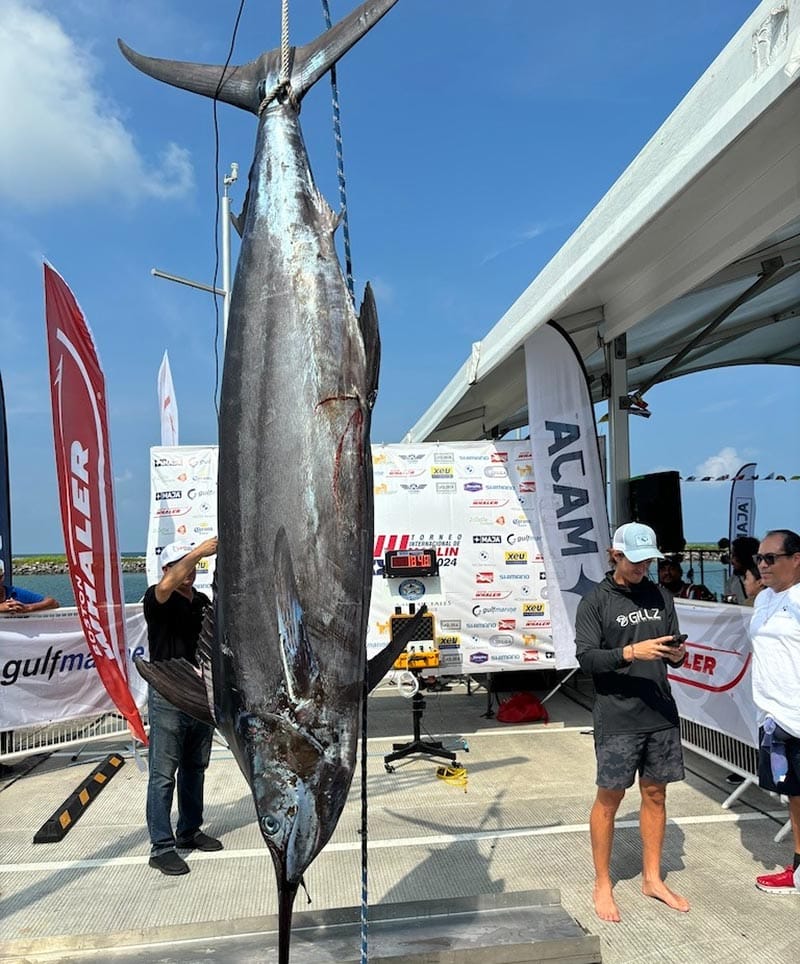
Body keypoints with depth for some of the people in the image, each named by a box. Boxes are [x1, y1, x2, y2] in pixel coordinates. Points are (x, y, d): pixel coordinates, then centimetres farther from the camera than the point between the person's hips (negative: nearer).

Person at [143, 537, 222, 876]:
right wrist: (199, 551, -37)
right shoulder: (156, 598, -9)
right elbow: (165, 586, -34)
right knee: (163, 774, 0)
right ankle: (162, 847, 9)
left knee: (195, 768, 17)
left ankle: (189, 831, 31)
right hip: (167, 698, -7)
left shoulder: (203, 601, 11)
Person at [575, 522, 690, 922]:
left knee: (655, 793, 15)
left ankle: (652, 878, 32)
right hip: (617, 718, -5)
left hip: (661, 714, 5)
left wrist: (678, 654, -8)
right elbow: (586, 657, -12)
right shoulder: (595, 600, -6)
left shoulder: (660, 597, 9)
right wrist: (631, 652, -25)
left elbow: (673, 645, 15)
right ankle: (603, 885, 21)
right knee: (609, 797, 4)